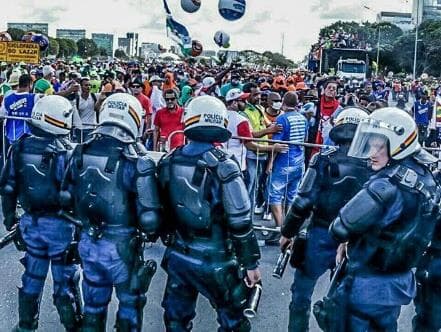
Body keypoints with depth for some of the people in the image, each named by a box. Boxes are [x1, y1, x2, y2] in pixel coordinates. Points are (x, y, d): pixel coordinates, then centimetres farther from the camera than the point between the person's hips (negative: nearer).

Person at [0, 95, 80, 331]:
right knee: (64, 279, 8)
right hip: (59, 223, -5)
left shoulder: (20, 147, -1)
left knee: (32, 276, 20)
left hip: (30, 221, 5)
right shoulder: (65, 152, -18)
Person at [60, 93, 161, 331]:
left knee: (93, 305, 23)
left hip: (88, 243, 5)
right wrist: (152, 232, 2)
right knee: (129, 307, 16)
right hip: (122, 246, -5)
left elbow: (67, 197, 6)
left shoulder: (81, 153, -3)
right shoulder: (136, 161, -19)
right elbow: (148, 215, -19)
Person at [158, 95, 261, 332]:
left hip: (178, 257, 5)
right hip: (214, 259, -4)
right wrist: (251, 262, -7)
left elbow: (161, 210, 7)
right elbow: (240, 222, -17)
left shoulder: (169, 163, -2)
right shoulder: (223, 167, -18)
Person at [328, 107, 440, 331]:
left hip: (369, 286, -8)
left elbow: (340, 228, -30)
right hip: (401, 279, 8)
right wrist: (354, 242, 5)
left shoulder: (388, 186, -29)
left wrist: (348, 240, -6)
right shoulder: (423, 174, 0)